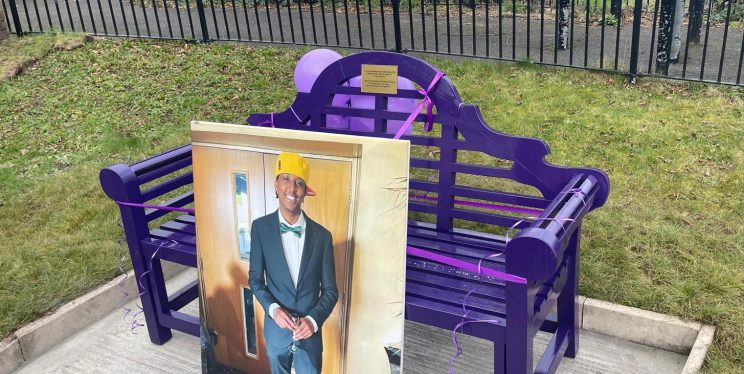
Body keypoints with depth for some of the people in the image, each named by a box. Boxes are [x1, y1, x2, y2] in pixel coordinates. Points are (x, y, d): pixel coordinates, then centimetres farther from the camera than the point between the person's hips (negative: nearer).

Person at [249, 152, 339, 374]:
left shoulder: (322, 235, -10)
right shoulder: (261, 227, -9)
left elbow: (330, 291, -4)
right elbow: (255, 279, -1)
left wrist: (313, 320, -20)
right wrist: (273, 309, -16)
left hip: (309, 331, -1)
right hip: (276, 328, 1)